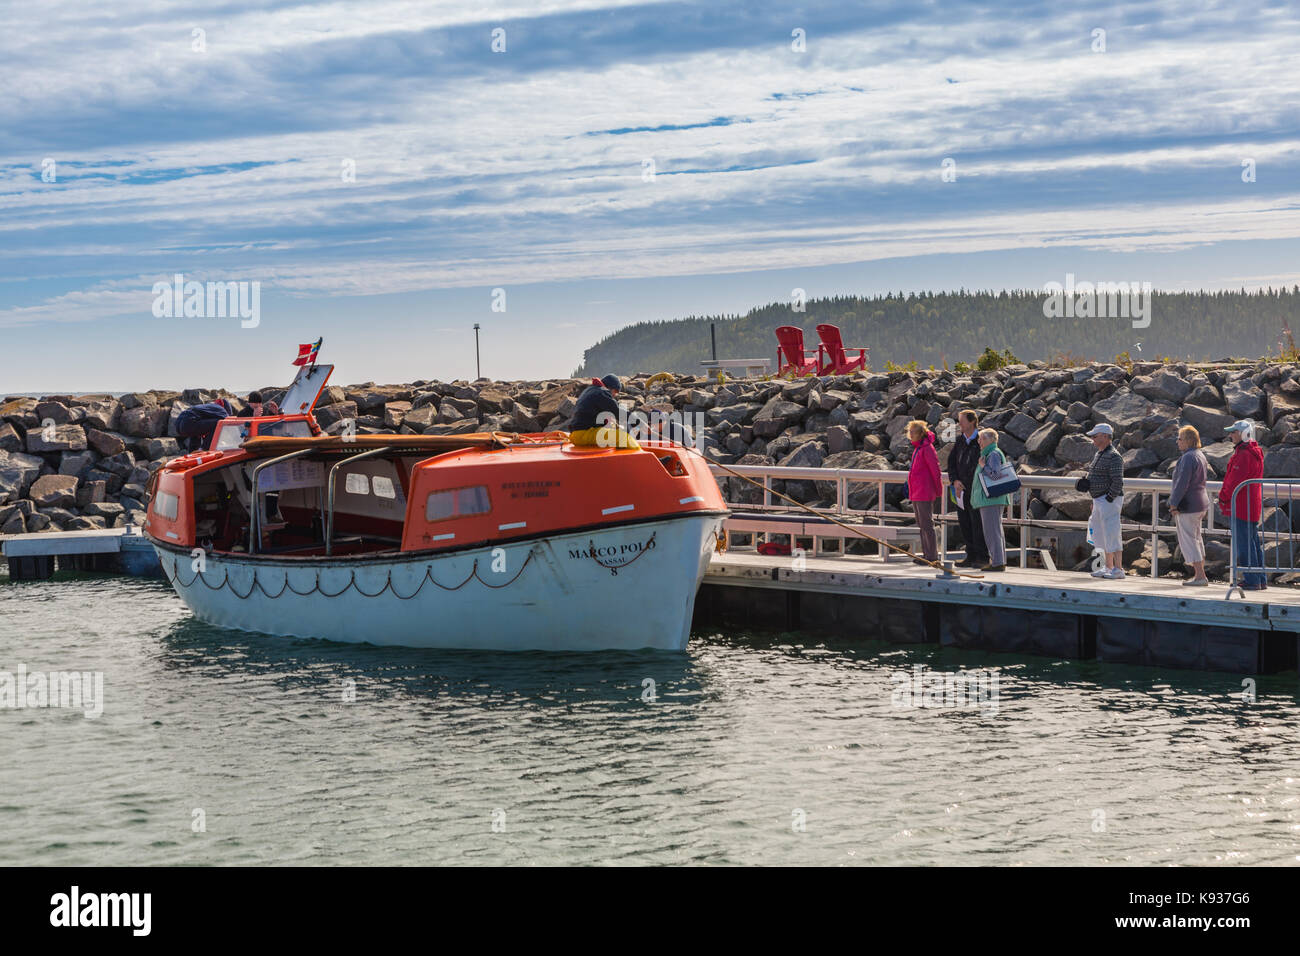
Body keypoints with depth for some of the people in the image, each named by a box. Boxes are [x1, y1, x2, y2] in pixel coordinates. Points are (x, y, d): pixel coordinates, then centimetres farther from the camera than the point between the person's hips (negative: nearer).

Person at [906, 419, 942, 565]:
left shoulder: (927, 447, -14)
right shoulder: (917, 447, 15)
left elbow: (935, 468, -15)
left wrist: (938, 489, -10)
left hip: (924, 492, -10)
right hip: (915, 493, 10)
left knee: (927, 525, -6)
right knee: (921, 525, 13)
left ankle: (932, 557, -3)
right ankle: (927, 554, 19)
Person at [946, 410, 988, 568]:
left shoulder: (980, 441, -9)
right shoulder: (959, 441, 10)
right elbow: (951, 461, 12)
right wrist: (954, 480, -2)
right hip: (962, 489, 7)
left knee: (977, 524, -4)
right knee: (964, 524, 9)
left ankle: (982, 558, 2)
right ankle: (971, 556, 17)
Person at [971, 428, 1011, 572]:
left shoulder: (994, 454, -12)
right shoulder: (987, 454, 20)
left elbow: (994, 474, -23)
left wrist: (983, 466, -12)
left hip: (991, 499, -11)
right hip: (989, 499, 11)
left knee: (992, 530, -10)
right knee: (996, 531, 13)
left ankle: (997, 562, -10)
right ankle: (1000, 561, 18)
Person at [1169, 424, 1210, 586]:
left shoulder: (1188, 457, -18)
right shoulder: (1200, 455, 13)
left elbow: (1182, 483, -22)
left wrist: (1174, 504, -18)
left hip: (1187, 504, -10)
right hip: (1201, 502, 10)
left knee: (1188, 540, -6)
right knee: (1196, 539, 17)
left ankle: (1200, 576, -8)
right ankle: (1200, 574, 20)